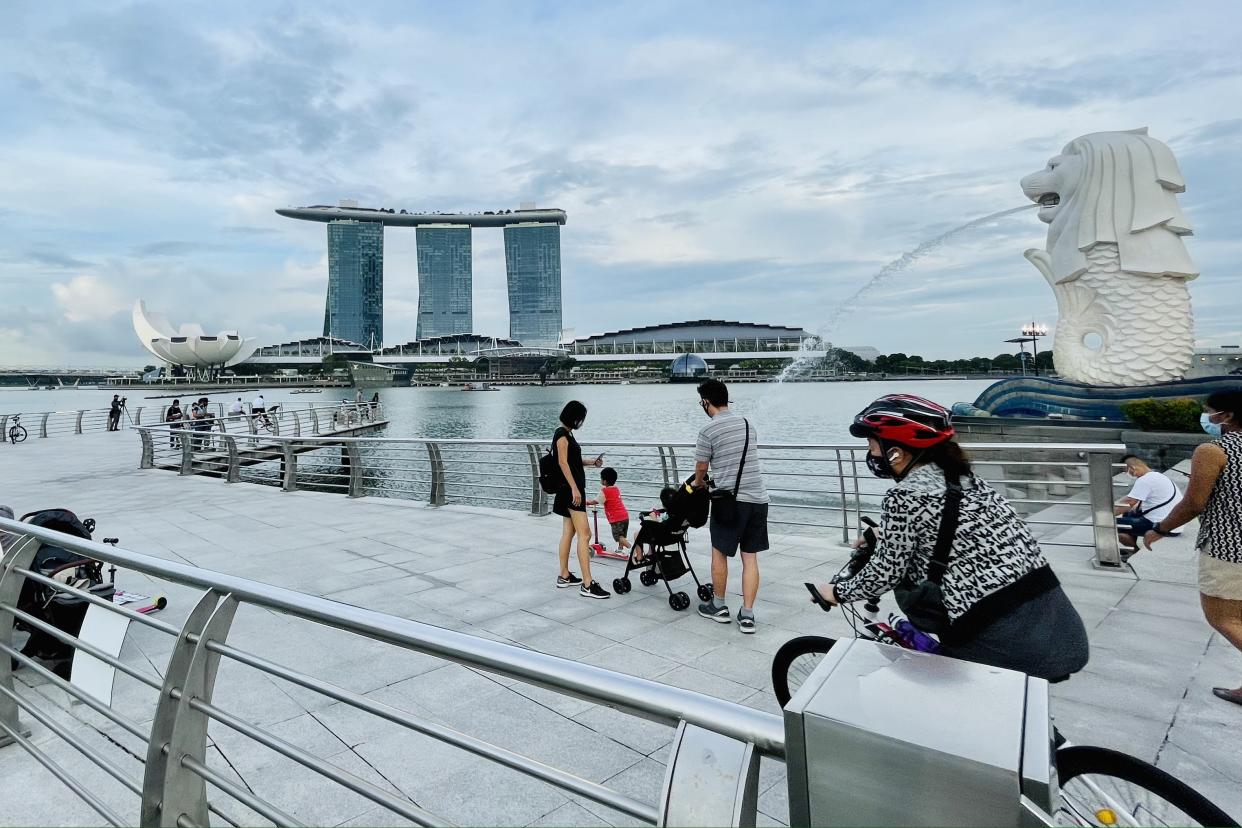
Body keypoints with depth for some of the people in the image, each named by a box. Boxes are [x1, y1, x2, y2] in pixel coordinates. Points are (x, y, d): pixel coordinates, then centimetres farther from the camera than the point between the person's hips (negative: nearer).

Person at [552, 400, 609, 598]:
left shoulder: (566, 433, 17)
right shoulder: (562, 434, -12)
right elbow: (563, 462, -19)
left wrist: (591, 462, 12)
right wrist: (574, 488, -23)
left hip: (570, 489, 10)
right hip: (571, 489, -10)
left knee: (568, 533, 14)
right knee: (584, 534, -12)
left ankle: (564, 576, 21)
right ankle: (587, 584, -12)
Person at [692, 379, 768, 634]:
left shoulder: (708, 431, -8)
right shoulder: (748, 425, 10)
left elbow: (701, 468, 2)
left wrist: (699, 483, 26)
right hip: (758, 499, 5)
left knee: (719, 553, 13)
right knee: (750, 557, 8)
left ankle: (719, 607, 26)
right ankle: (747, 615, 11)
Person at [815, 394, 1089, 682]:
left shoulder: (904, 497, -13)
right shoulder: (964, 479, 11)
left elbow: (886, 573, -7)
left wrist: (838, 592, 9)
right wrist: (883, 535, 36)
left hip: (1005, 642, -8)